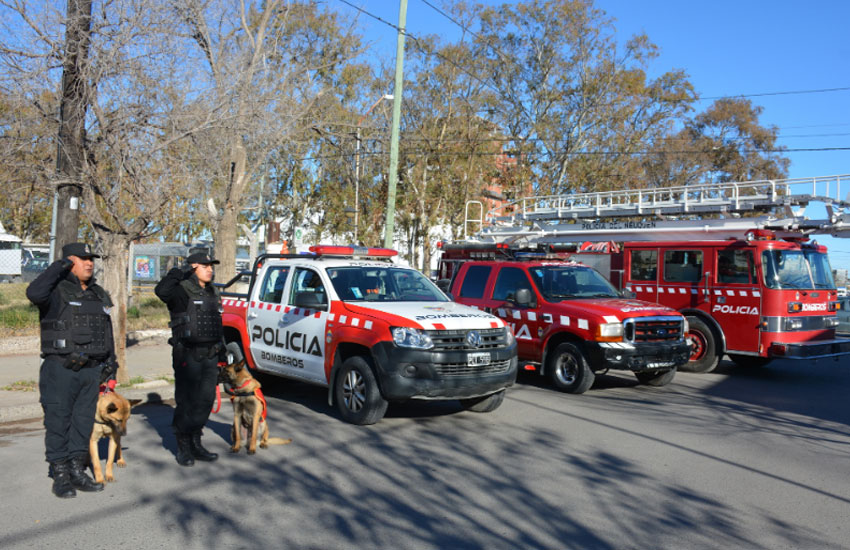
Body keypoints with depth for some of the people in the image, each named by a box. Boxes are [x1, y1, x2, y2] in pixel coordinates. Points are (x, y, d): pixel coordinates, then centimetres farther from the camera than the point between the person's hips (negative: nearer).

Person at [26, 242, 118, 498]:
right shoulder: (57, 291, -6)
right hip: (60, 369, -6)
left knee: (84, 421, 11)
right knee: (58, 421, 1)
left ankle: (77, 470, 22)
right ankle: (60, 475, 11)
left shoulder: (99, 295, 14)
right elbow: (34, 293, -30)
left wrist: (111, 362, 18)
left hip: (92, 371, 6)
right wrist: (59, 266, -19)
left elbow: (107, 331, 21)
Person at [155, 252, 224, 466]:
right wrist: (180, 272, -22)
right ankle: (184, 448, 13)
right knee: (186, 402, 0)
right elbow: (161, 290, -32)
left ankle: (196, 444, 23)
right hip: (188, 356, -7)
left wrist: (222, 350, 21)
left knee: (205, 400, 10)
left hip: (209, 356, 7)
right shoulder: (182, 292, -8)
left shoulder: (212, 292, 15)